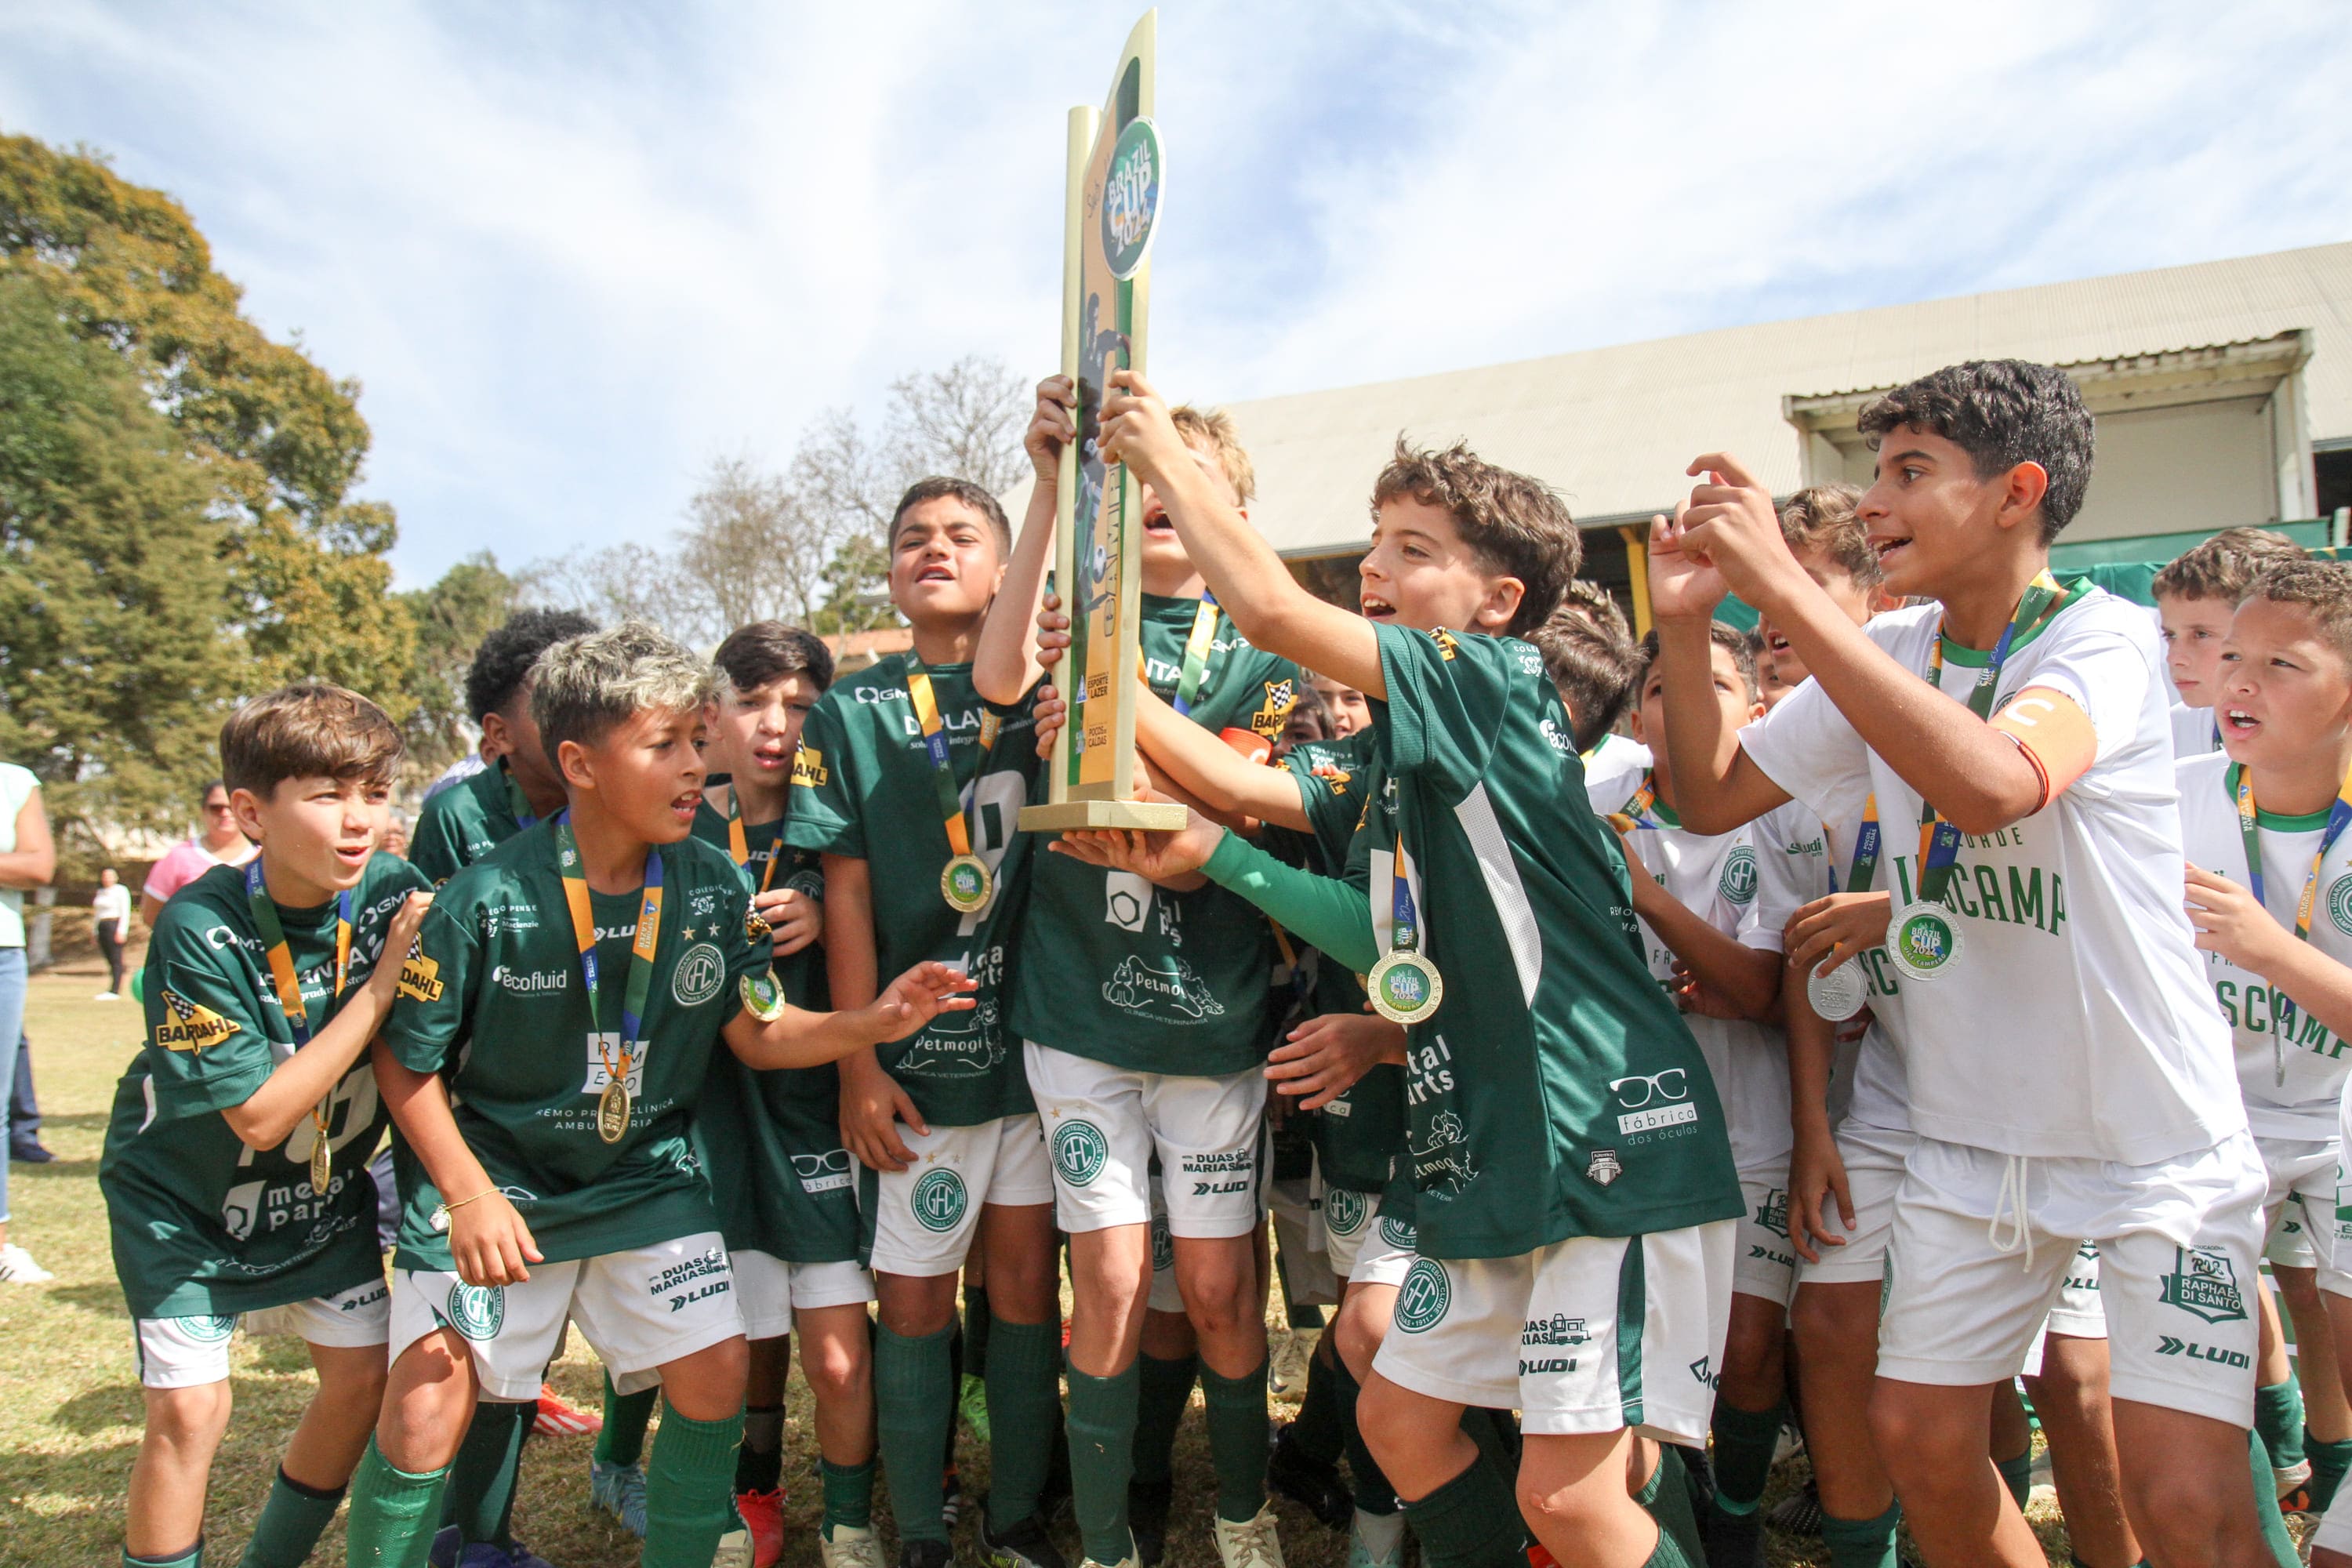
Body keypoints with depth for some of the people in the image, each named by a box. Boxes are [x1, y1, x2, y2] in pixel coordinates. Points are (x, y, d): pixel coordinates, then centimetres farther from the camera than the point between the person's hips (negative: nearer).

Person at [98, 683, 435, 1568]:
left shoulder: (396, 895, -18)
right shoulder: (200, 928, -28)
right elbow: (262, 1115, -29)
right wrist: (385, 979, -32)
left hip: (323, 1190, 4)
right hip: (185, 1196, -4)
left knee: (364, 1375, 5)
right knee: (189, 1407, -8)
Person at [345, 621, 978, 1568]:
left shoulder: (711, 886, -10)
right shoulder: (487, 901, -19)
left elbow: (757, 1032, -3)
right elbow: (406, 1061, -8)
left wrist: (871, 1022, -19)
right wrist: (470, 1195, -14)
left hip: (645, 1178, 3)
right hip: (496, 1182, -2)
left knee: (714, 1374, -2)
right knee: (424, 1418, -5)